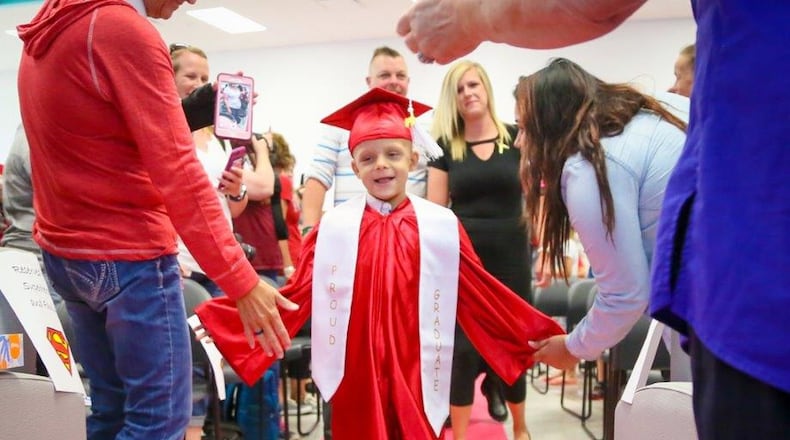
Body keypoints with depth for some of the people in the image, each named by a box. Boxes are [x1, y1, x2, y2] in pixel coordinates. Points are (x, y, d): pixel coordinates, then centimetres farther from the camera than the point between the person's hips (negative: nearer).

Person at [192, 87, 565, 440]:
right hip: (356, 374, 0)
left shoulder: (441, 226, -2)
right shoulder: (333, 227, -2)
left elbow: (480, 294, 3)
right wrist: (216, 323, -5)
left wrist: (539, 336, 3)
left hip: (415, 373, 0)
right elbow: (297, 295, -1)